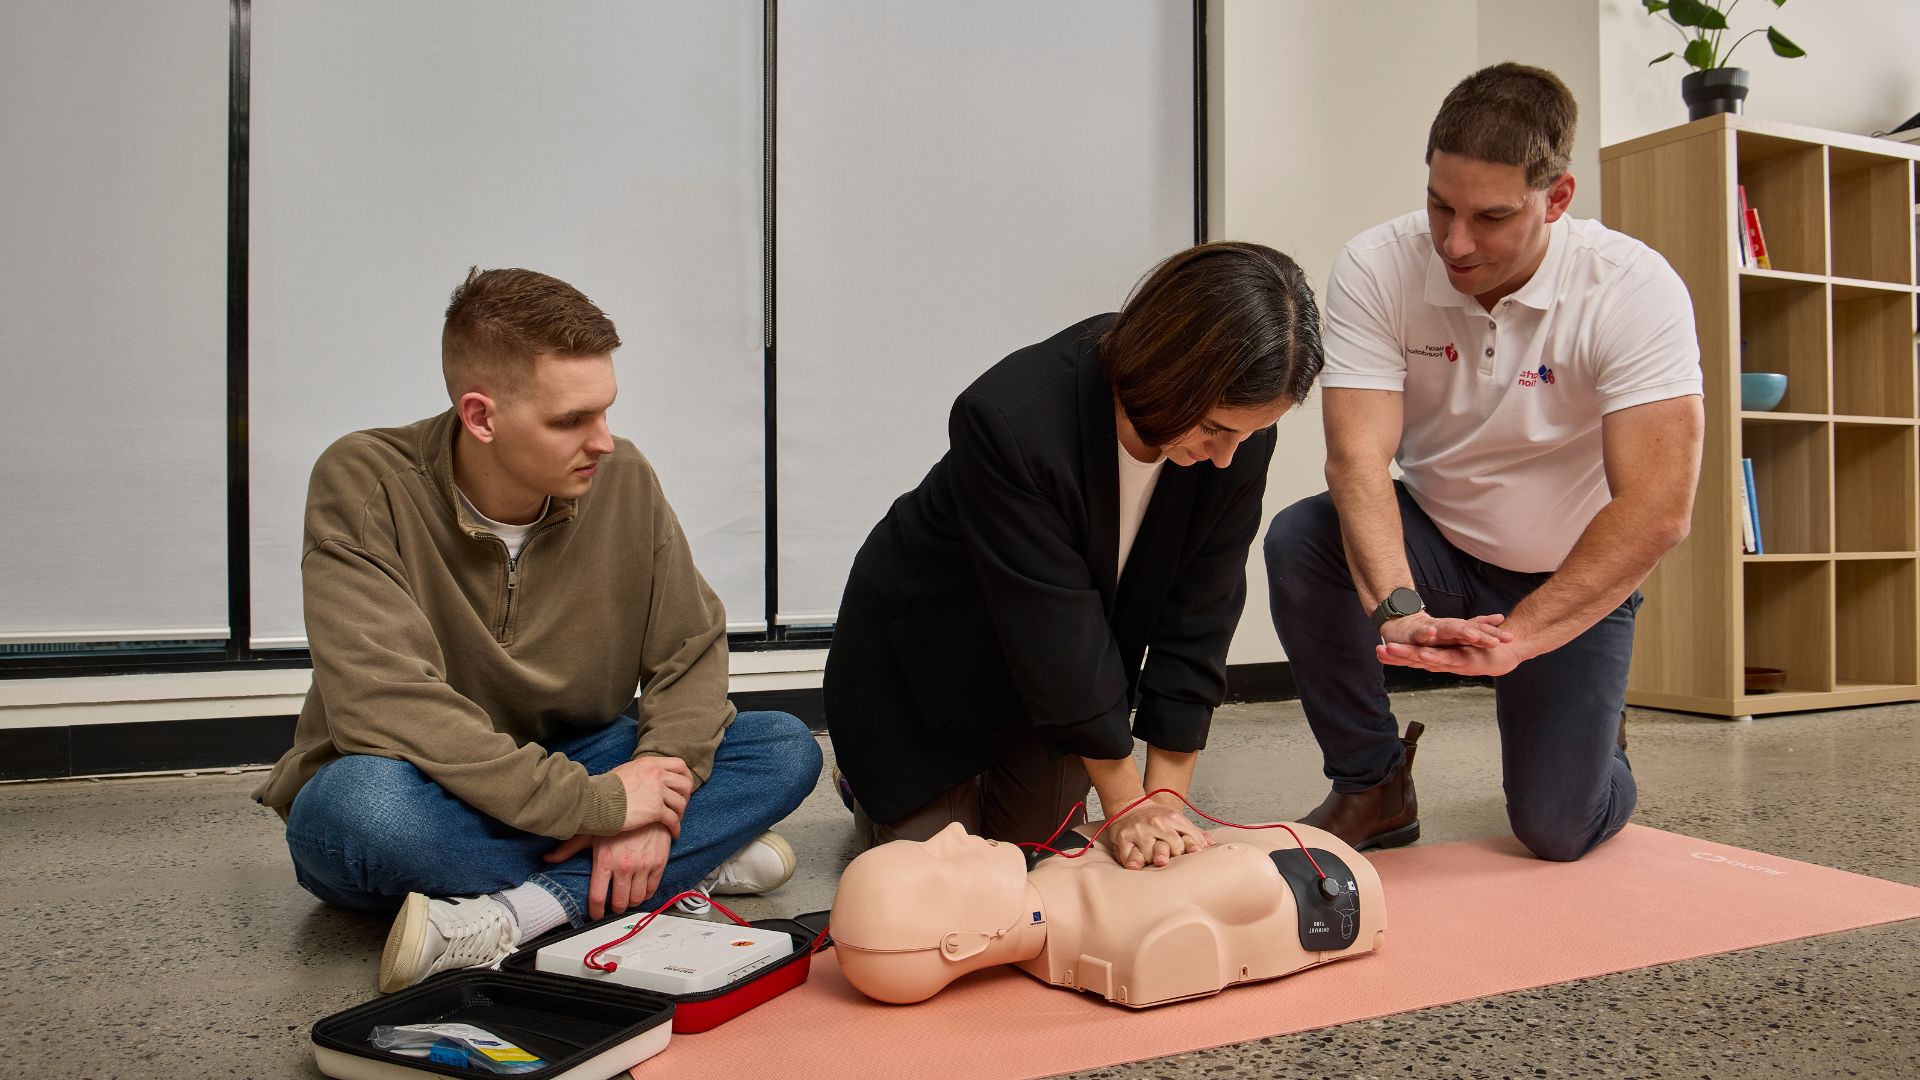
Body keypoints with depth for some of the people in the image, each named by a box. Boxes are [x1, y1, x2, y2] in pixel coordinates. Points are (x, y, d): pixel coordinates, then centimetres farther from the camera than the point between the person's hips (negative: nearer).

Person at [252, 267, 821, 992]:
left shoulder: (623, 479, -7)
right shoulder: (364, 485, -19)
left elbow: (692, 650, -2)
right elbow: (385, 707, -29)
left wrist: (651, 805, -20)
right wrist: (597, 803, -30)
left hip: (573, 781, 4)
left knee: (785, 748, -14)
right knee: (360, 804, -38)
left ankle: (511, 915, -27)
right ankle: (697, 865, -23)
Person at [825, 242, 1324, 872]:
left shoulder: (1239, 432, -22)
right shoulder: (1012, 421, -39)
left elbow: (1197, 621, -17)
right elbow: (1056, 628, -34)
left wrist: (1165, 800, -18)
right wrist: (1127, 804, -26)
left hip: (1060, 665, 5)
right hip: (925, 657, -4)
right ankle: (868, 789, 33)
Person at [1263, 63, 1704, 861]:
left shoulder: (1634, 289, -23)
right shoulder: (1375, 270, -19)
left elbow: (1658, 509, -30)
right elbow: (1358, 453, -28)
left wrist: (1517, 636, -39)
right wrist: (1398, 609, -44)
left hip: (1573, 580, -1)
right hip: (1434, 544, 2)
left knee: (1557, 830, -11)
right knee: (1300, 540, -30)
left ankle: (1597, 738, 29)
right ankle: (1373, 785, -7)